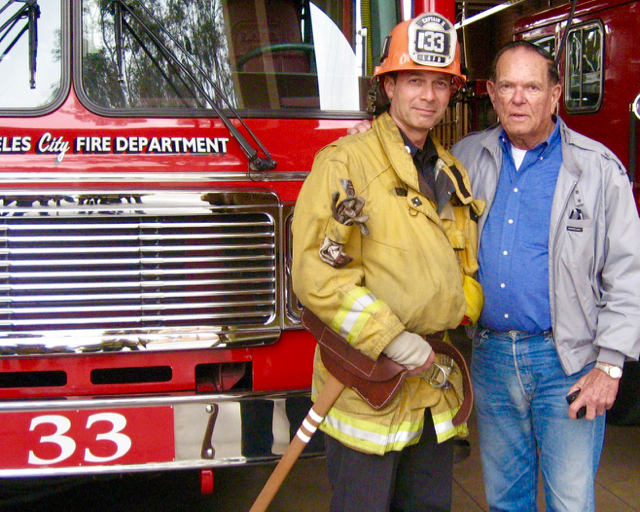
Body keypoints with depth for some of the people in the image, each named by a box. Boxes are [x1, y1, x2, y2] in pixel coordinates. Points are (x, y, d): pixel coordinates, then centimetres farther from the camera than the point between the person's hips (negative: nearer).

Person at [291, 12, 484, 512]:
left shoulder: (452, 173, 14)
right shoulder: (345, 162, -9)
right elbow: (317, 273, -17)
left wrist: (455, 329, 9)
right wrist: (390, 339, -20)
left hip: (436, 386, 7)